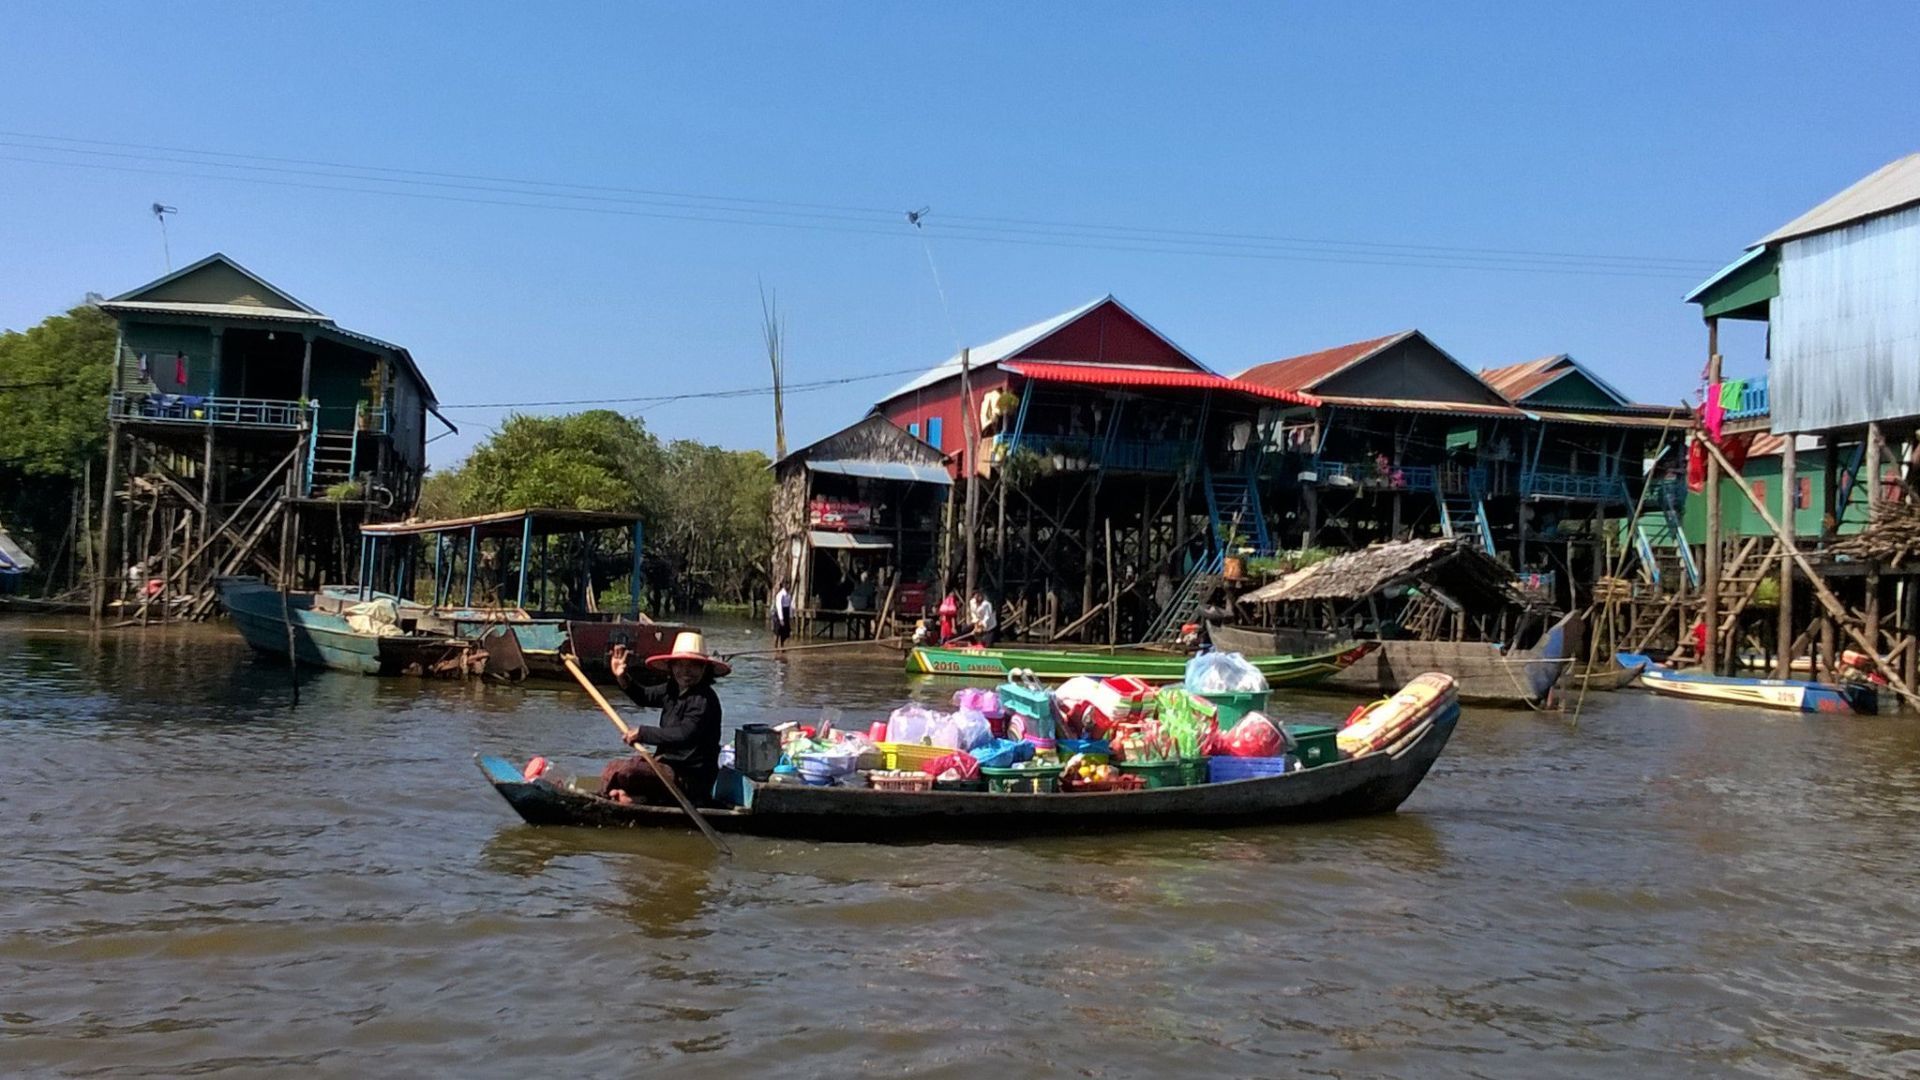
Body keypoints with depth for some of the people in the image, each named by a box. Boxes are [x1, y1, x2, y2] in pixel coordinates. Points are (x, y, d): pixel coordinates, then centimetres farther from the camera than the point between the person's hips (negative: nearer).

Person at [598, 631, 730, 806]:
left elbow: (684, 734, -30)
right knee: (613, 767, 15)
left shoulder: (704, 699, -19)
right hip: (668, 764, 10)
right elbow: (644, 697, 23)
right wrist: (623, 678, 5)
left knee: (622, 772, -24)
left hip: (690, 780, -10)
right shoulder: (672, 689, 8)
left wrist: (643, 732, -22)